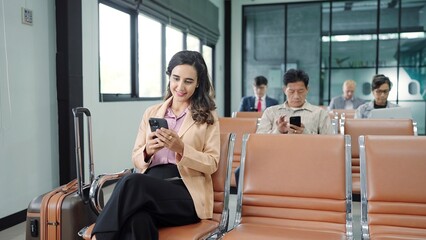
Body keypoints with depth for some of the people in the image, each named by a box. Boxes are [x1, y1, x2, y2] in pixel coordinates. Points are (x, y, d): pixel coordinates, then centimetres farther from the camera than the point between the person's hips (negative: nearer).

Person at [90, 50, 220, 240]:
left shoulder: (208, 116, 10)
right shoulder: (151, 113, 19)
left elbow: (212, 164, 2)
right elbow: (136, 160, 16)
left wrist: (181, 149, -16)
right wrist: (147, 151, -9)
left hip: (187, 195, -2)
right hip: (149, 188, 3)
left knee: (132, 182, -33)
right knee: (137, 219, -37)